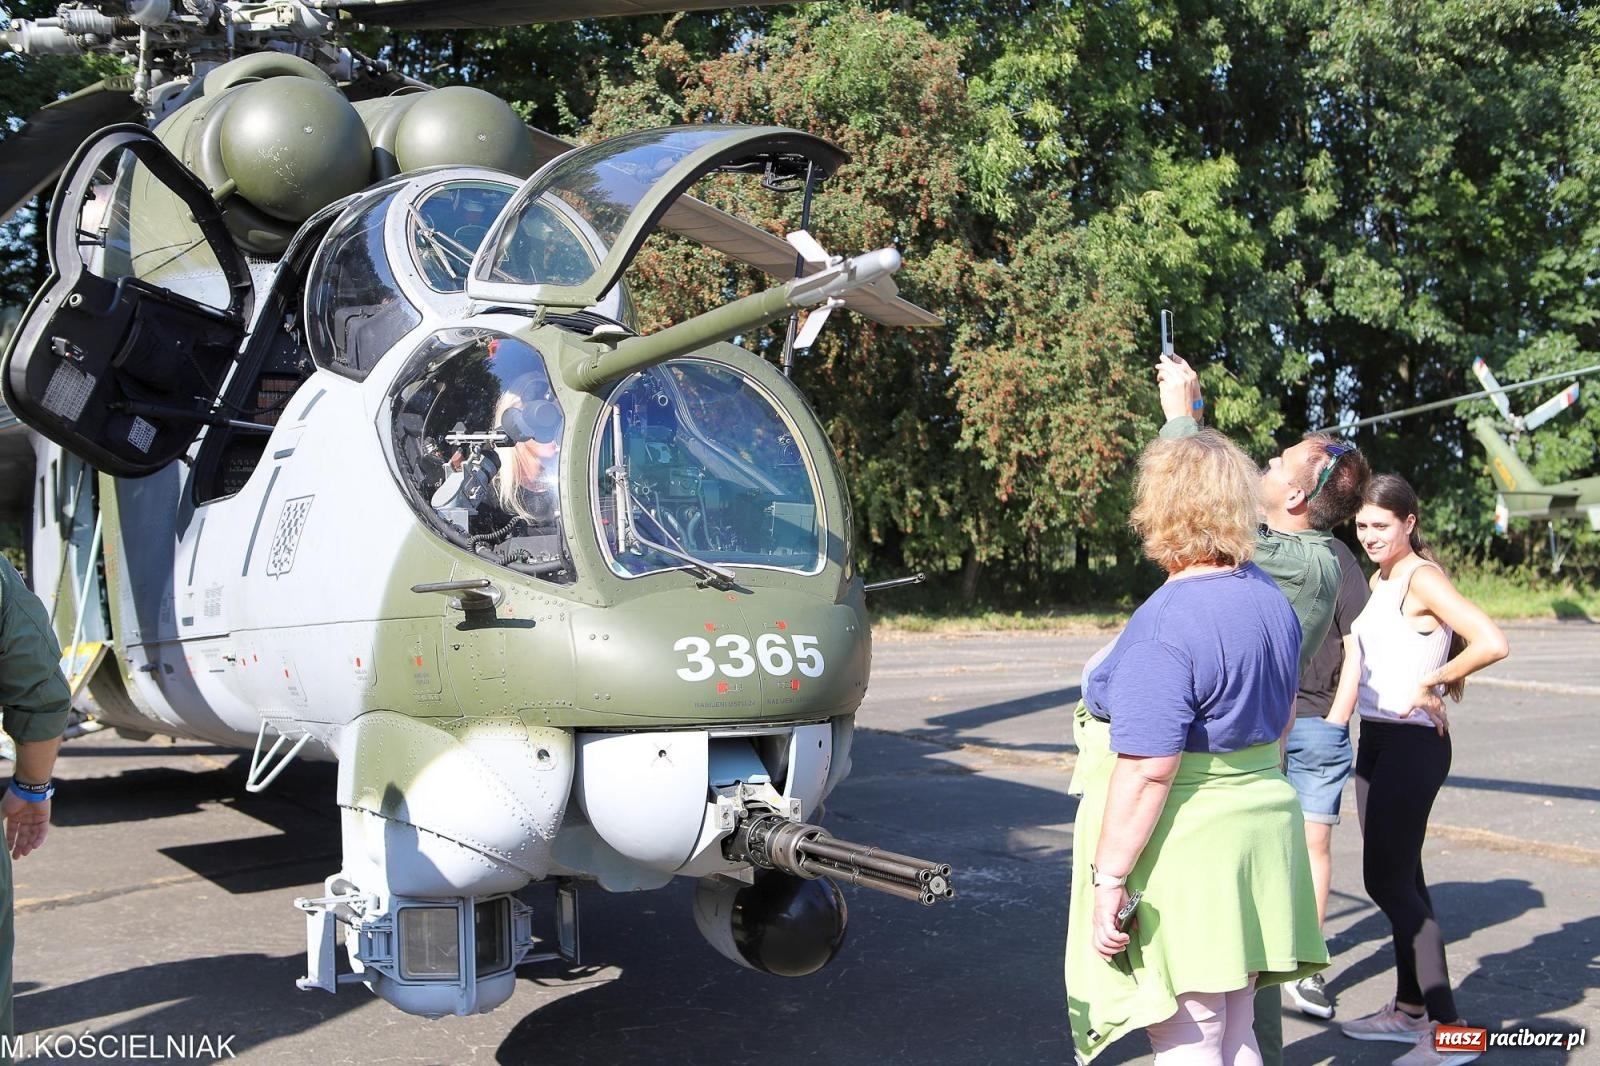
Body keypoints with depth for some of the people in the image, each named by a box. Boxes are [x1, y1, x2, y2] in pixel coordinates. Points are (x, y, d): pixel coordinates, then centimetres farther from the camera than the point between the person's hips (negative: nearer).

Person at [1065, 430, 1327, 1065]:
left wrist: (1109, 882, -18)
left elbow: (1146, 774, -24)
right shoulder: (1268, 596, 7)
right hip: (1261, 827, 9)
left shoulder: (1165, 626, -22)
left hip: (1184, 851, -9)